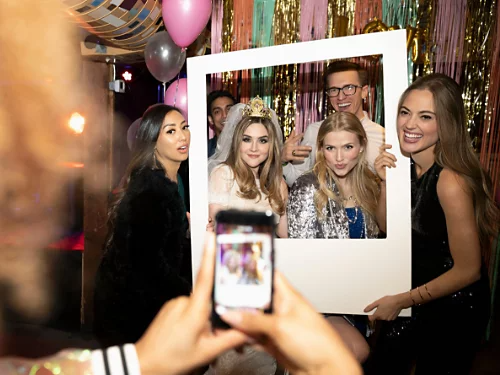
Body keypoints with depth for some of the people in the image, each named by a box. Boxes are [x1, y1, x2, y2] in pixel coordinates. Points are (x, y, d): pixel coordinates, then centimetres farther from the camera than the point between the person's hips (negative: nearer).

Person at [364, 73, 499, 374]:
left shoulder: (450, 182, -29)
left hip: (454, 306, -6)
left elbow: (467, 270, -23)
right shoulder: (407, 165, -8)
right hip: (415, 291, 7)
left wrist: (401, 301, -15)